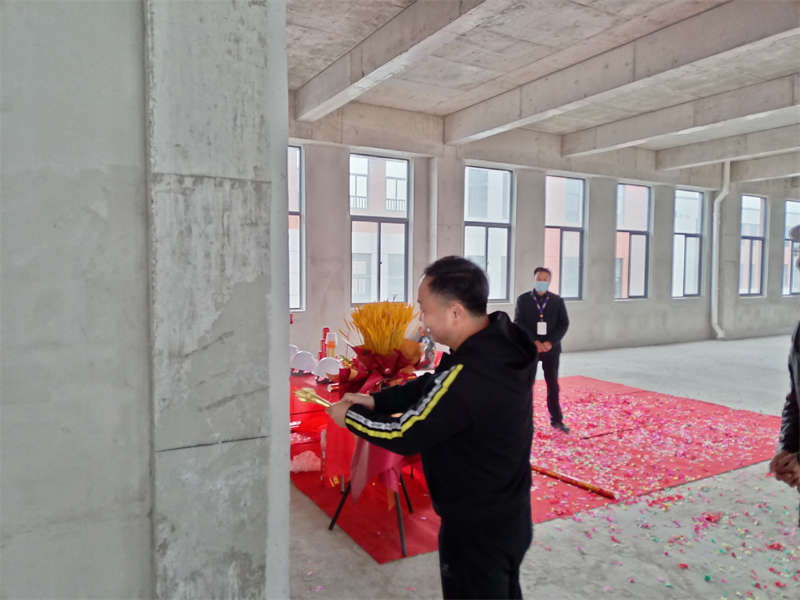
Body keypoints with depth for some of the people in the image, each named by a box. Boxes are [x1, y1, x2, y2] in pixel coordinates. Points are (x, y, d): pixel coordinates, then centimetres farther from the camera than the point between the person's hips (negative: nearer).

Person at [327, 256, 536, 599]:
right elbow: (433, 386, 6)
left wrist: (350, 416, -6)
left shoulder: (468, 377, -35)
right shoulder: (499, 345, -7)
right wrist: (375, 400, 0)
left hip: (476, 529, -8)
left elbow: (405, 436, -22)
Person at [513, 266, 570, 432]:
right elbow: (519, 323, -7)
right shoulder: (523, 299, 0)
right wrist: (534, 342, -17)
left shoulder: (557, 300, 3)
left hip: (551, 348, 1)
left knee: (553, 385, 8)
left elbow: (564, 323, -2)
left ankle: (556, 420, 18)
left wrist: (550, 342, -14)